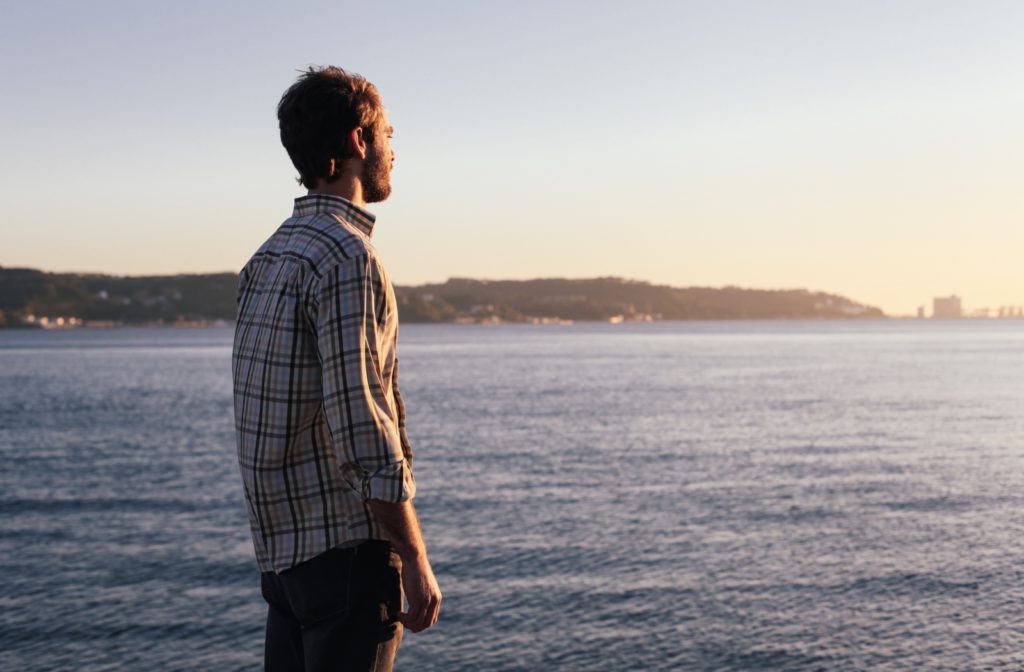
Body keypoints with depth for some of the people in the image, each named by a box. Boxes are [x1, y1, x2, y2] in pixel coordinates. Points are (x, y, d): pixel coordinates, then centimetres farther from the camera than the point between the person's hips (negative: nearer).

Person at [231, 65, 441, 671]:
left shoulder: (271, 255, 13)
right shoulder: (345, 256, -16)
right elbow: (360, 424, -21)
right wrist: (415, 559, -16)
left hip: (283, 546, 9)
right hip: (348, 543, -9)